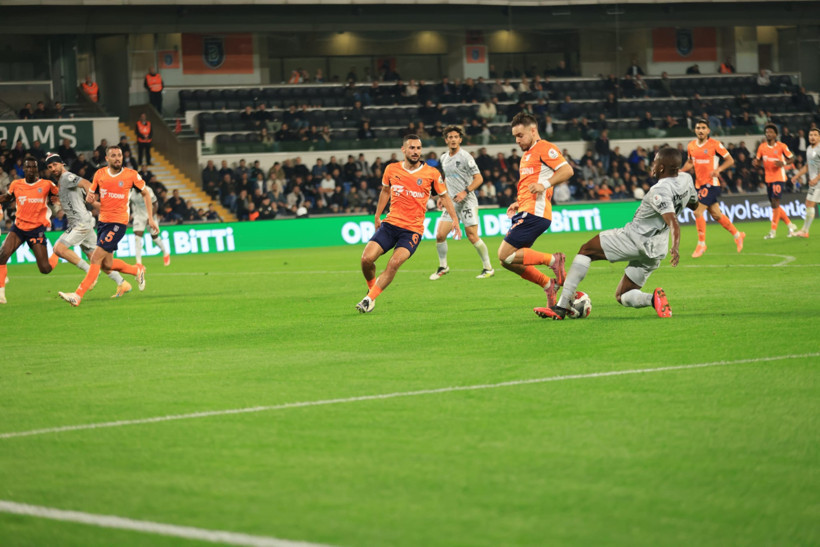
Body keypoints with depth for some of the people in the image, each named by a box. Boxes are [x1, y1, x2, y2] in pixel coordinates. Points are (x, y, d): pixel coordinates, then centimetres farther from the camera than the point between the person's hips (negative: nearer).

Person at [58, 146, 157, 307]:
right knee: (107, 264, 9)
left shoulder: (131, 175, -5)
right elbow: (90, 195, 16)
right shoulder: (100, 174, 5)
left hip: (118, 222, -6)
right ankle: (138, 270, 35)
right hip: (103, 221, 6)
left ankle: (78, 295, -15)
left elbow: (145, 193, 9)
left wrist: (150, 218, 5)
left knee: (96, 258, -14)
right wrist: (89, 198, -9)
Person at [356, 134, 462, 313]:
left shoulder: (432, 173, -2)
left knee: (395, 263, -24)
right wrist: (377, 216, 24)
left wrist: (455, 220, 4)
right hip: (390, 224, 2)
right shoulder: (391, 170, 4)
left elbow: (444, 196, 10)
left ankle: (370, 299, -14)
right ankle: (371, 288, 17)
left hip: (413, 229, -2)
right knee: (367, 258, -13)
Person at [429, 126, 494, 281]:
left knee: (472, 236, -12)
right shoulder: (444, 158, 12)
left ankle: (488, 268, 1)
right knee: (440, 235, -2)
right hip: (451, 202, 6)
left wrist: (465, 192, -22)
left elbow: (479, 178, -11)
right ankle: (443, 267, 15)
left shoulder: (465, 157, -9)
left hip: (467, 202, -6)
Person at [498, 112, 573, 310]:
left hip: (533, 213, -10)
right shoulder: (527, 154, 27)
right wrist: (518, 204, 20)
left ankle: (553, 260, -10)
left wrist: (544, 184, -25)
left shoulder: (544, 148, -4)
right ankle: (548, 285, 11)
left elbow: (567, 170, -15)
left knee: (506, 255, -17)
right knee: (508, 260, 7)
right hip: (525, 212, 10)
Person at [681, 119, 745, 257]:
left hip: (711, 184, -6)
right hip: (699, 184, 6)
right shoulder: (691, 146, 7)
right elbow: (690, 162, 22)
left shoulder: (715, 144, -10)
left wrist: (718, 169, -21)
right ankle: (737, 235, 31)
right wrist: (681, 171, 3)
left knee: (698, 212, -15)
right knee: (716, 215, 13)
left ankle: (701, 244, -2)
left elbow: (730, 160, -5)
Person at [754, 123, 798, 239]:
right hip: (768, 179, 6)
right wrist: (756, 163, -9)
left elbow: (791, 158, 2)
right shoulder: (762, 147, 6)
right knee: (775, 205, 9)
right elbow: (758, 160, 15)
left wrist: (783, 163, -18)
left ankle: (773, 231, -9)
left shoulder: (781, 146, -7)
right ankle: (790, 225, 25)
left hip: (779, 178, -6)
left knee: (775, 203, -12)